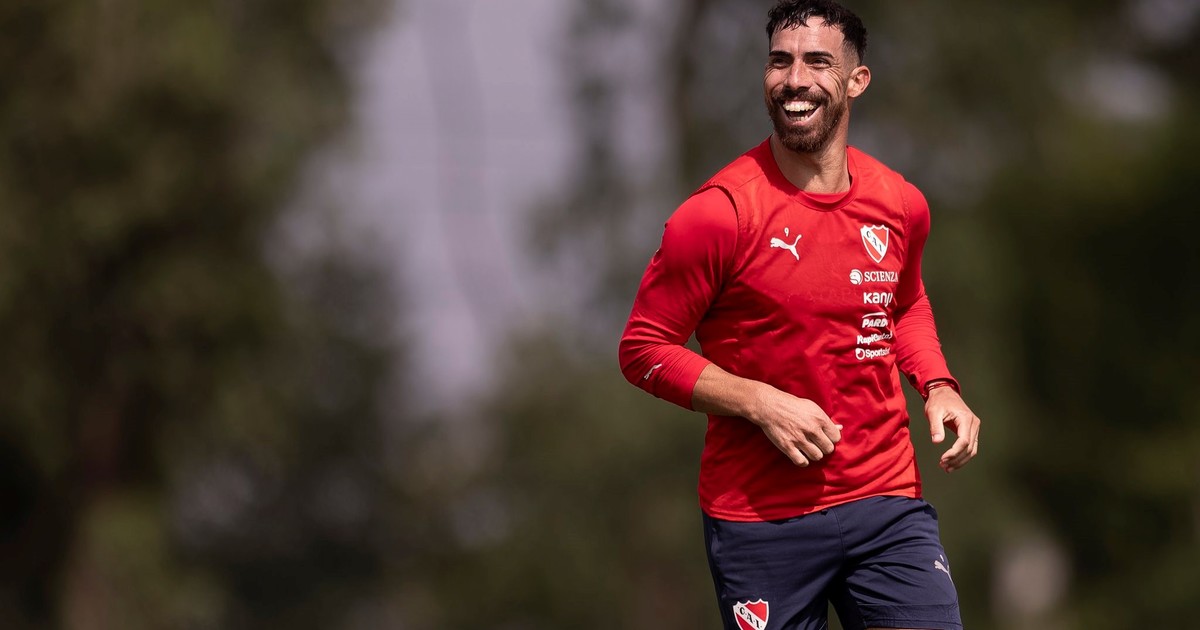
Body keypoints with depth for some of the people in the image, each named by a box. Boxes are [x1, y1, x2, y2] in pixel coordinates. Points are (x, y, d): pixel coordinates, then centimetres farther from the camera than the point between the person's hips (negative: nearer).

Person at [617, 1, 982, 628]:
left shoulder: (900, 205, 5)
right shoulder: (719, 213, -11)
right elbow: (644, 349, -7)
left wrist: (938, 386, 7)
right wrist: (760, 404, -17)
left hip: (887, 503, 4)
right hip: (758, 522, -4)